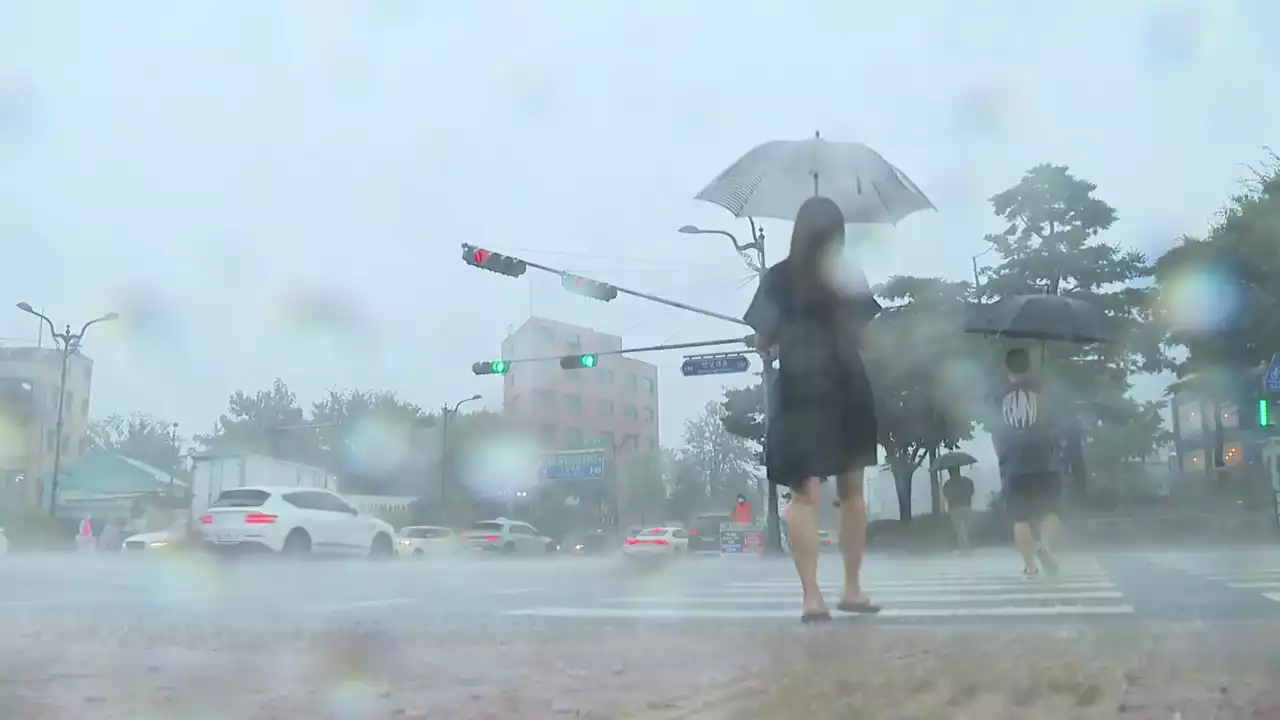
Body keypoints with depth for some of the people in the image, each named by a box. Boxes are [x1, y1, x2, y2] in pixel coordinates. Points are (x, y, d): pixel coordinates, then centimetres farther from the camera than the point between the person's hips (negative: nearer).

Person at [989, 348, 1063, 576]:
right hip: (1045, 463, -1)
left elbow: (994, 432, 8)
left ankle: (1030, 566, 5)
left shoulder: (999, 396, 5)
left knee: (1021, 518, 6)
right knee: (1049, 510, 10)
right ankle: (1046, 546, -16)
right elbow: (1055, 424, 5)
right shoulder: (1043, 390, 2)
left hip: (1014, 466, 1)